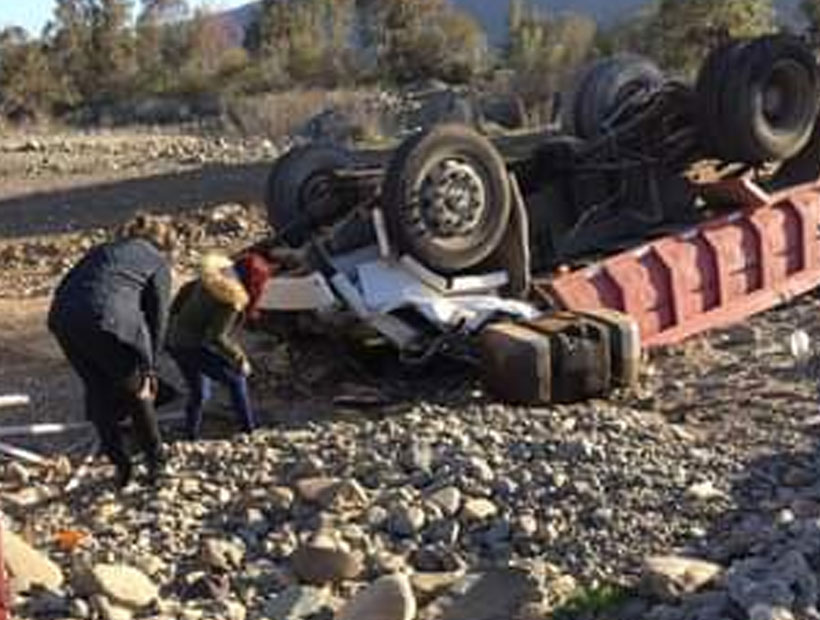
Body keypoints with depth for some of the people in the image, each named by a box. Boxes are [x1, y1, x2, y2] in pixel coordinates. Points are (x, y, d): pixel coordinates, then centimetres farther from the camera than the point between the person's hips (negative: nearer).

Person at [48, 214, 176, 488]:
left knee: (99, 393, 21)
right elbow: (157, 318, 9)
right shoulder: (158, 262, 17)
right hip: (108, 322, -4)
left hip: (64, 318, 4)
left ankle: (120, 465, 28)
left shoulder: (103, 249, 31)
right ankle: (156, 462, 27)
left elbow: (63, 287, 22)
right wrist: (148, 370, 10)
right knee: (136, 393, 17)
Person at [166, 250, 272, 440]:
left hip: (176, 342, 9)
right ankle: (249, 429, 10)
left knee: (198, 393, 22)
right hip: (194, 348, -9)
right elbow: (216, 337, -23)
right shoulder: (231, 300, -21)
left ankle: (190, 435, 27)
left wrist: (172, 325, 25)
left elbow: (185, 291, 14)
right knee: (236, 380, 5)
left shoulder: (215, 275, 3)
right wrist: (240, 358, -13)